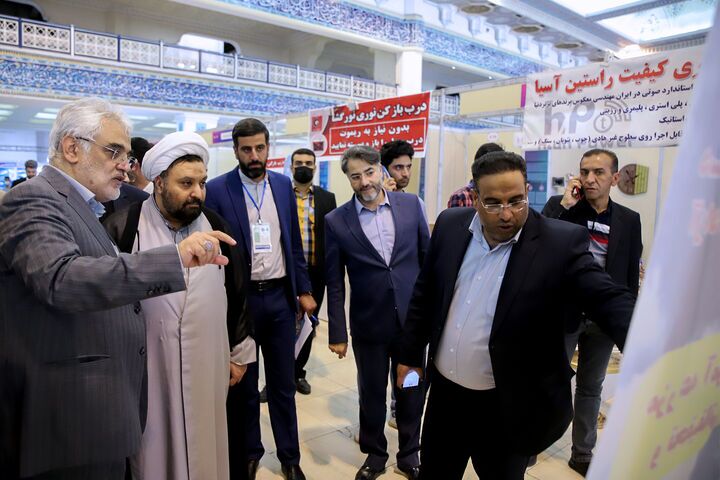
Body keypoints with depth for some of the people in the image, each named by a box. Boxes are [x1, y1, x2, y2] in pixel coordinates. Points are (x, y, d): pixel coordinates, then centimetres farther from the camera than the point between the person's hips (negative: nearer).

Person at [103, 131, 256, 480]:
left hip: (207, 367, 3)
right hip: (146, 368, -2)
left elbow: (237, 294, 8)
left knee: (205, 450, 16)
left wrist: (240, 352, 10)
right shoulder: (123, 228, -9)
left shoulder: (217, 228, 1)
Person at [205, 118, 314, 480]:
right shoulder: (217, 189, -8)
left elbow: (294, 242, 9)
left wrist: (304, 290, 7)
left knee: (283, 382, 14)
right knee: (243, 384, 15)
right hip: (238, 298, -3)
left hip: (280, 296, 3)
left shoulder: (283, 185, 4)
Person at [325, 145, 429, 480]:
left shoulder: (410, 204, -3)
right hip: (369, 325, -1)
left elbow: (428, 258, 4)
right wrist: (337, 332, -2)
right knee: (371, 393, 15)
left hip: (413, 319, 1)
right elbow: (335, 283, -2)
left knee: (412, 391, 16)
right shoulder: (336, 221, -6)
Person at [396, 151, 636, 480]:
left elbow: (610, 301, -21)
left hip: (508, 409, -3)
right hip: (444, 392, 4)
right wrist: (410, 354, 9)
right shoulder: (450, 225, -4)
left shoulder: (561, 242, -15)